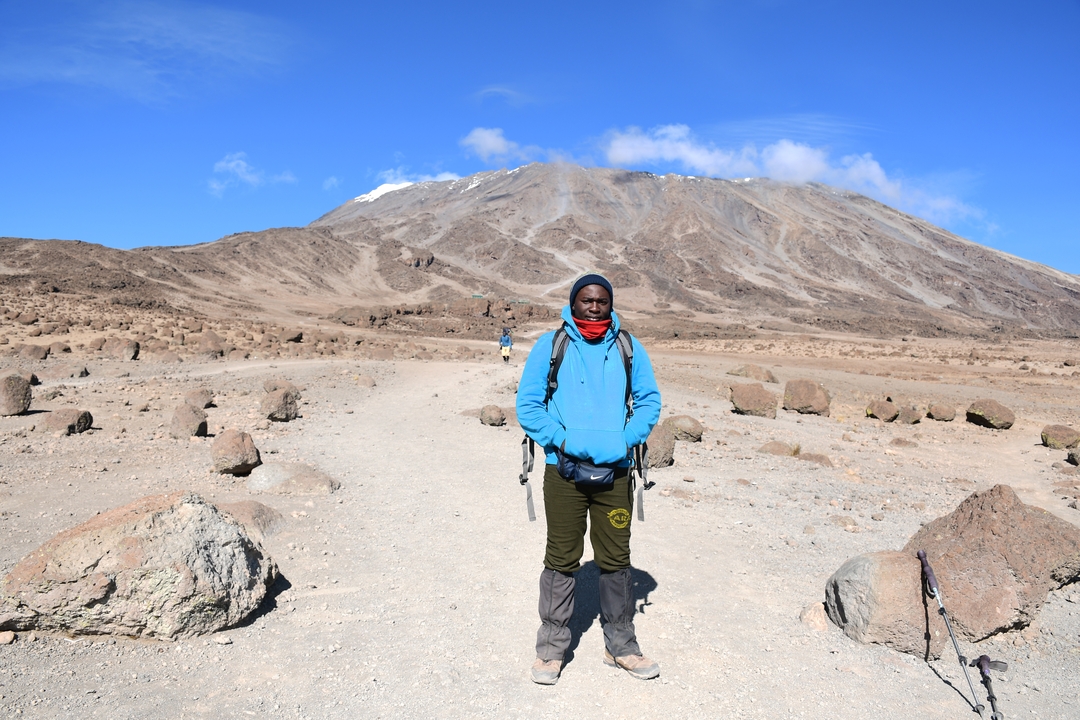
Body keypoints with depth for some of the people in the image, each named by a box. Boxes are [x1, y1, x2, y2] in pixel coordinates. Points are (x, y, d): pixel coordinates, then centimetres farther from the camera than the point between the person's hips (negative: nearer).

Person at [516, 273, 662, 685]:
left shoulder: (628, 348, 6)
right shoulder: (550, 346, -1)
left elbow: (649, 401, 8)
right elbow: (527, 405, -1)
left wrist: (625, 440, -7)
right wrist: (562, 440, -12)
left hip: (615, 472, 2)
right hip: (564, 471, -2)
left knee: (616, 560, 12)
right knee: (562, 561, 6)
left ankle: (620, 646, 28)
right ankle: (551, 649, 22)